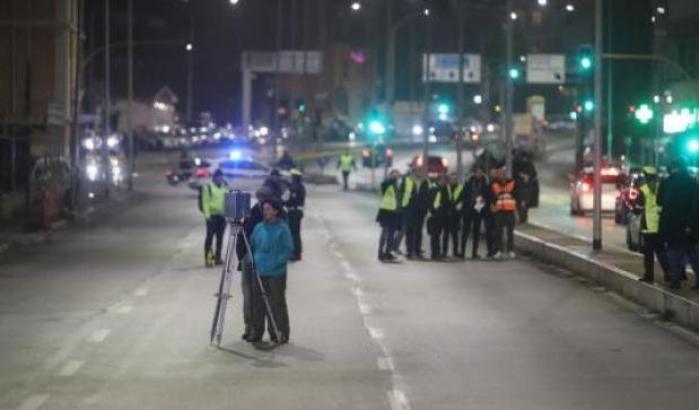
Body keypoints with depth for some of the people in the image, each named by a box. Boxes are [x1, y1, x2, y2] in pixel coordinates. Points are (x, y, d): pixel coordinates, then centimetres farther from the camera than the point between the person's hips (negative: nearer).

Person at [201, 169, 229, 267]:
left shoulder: (224, 187, 14)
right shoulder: (208, 187, -2)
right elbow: (205, 202, -7)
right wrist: (207, 215, -15)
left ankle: (217, 257, 14)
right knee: (210, 236, -4)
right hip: (212, 215, -5)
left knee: (220, 237, 7)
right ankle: (207, 257, 0)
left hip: (222, 215, 5)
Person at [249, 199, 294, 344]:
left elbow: (289, 250, -8)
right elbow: (252, 246, 19)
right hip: (259, 272, 5)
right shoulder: (258, 227, 10)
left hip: (276, 273, -5)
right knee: (257, 302, 9)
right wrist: (253, 260, 5)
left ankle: (281, 334, 6)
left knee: (277, 303, -2)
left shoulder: (282, 228, -6)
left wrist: (276, 262, -16)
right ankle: (256, 332, 19)